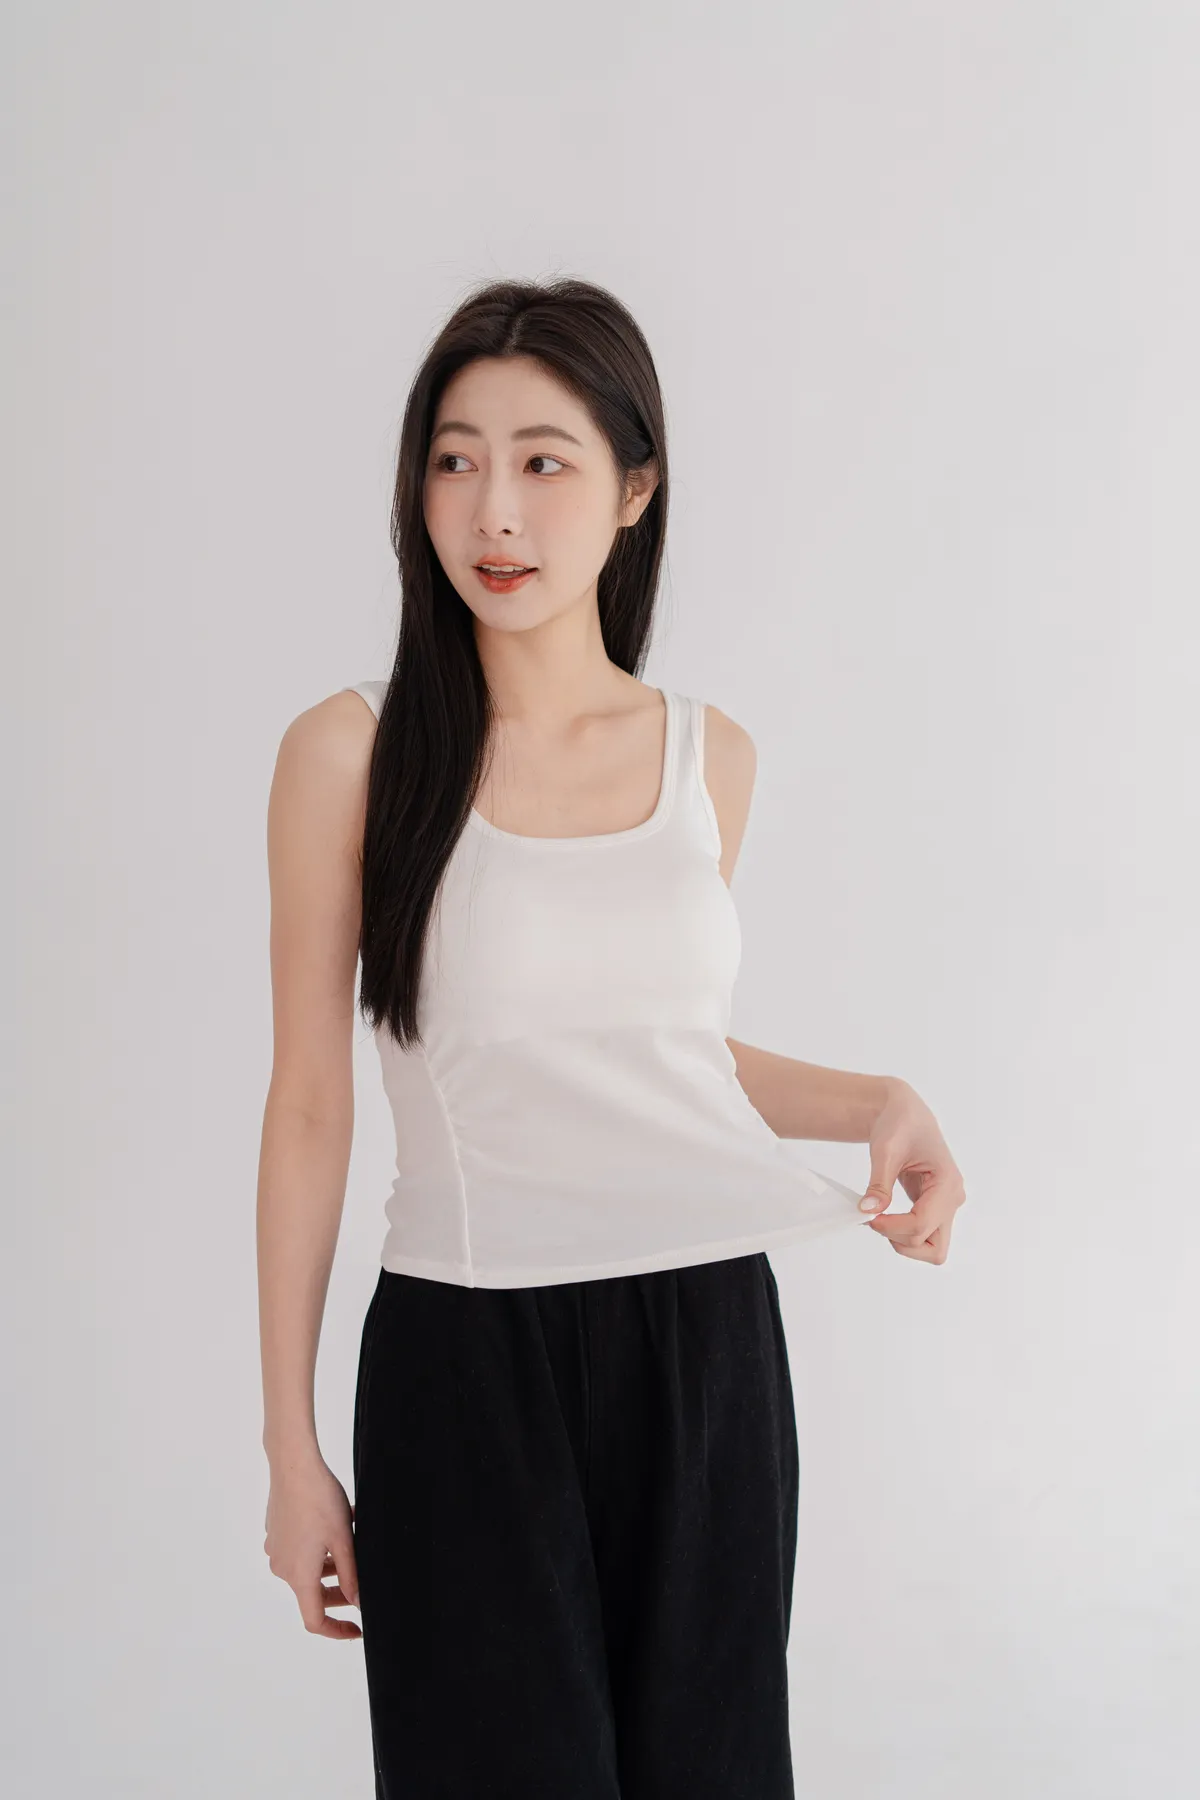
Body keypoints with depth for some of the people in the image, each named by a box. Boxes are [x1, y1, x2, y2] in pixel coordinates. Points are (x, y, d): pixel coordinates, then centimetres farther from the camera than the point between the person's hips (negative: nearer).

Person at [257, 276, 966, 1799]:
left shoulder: (710, 757, 5)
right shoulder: (351, 754, -6)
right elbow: (310, 1105, -3)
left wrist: (874, 1101, 0)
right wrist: (290, 1448, -1)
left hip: (708, 1342, 4)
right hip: (473, 1360, -3)